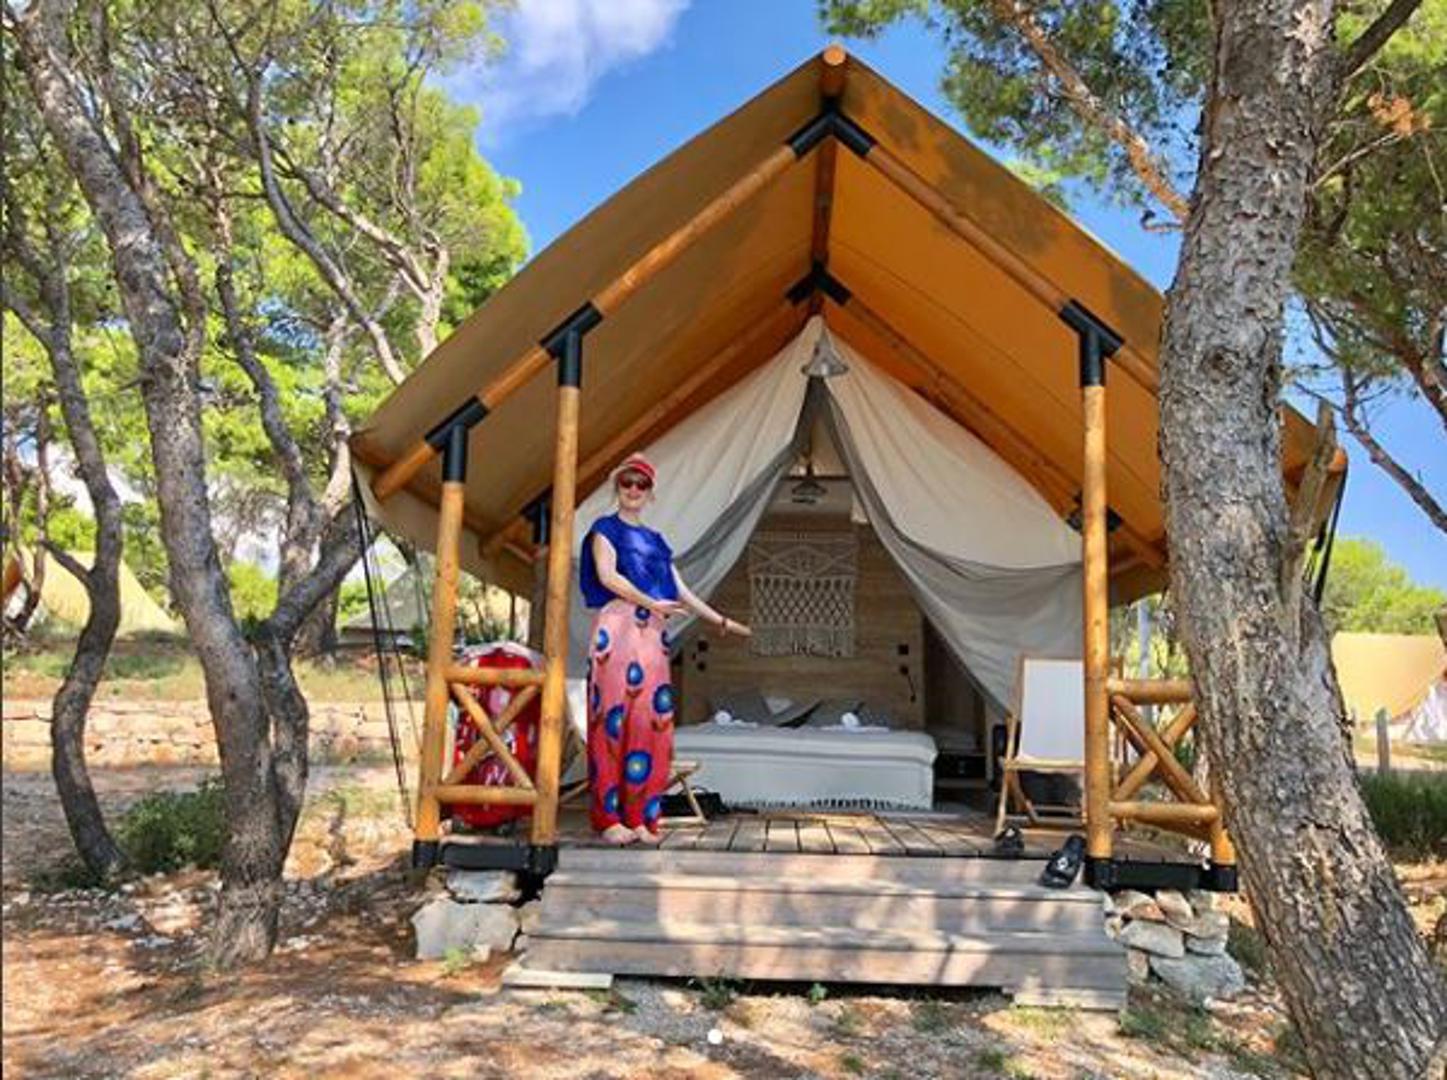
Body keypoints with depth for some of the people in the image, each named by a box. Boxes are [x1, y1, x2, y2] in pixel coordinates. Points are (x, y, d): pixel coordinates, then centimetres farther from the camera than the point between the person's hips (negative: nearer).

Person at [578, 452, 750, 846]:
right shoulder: (606, 528, 7)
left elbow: (680, 591, 22)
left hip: (652, 635, 5)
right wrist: (651, 603, -16)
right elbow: (607, 575, -9)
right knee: (614, 715, -8)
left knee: (650, 720, -1)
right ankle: (610, 817, -5)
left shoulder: (655, 541, 23)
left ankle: (640, 817, 3)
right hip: (617, 626, -5)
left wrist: (721, 621, 21)